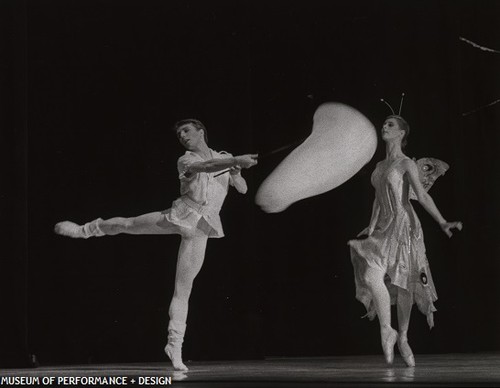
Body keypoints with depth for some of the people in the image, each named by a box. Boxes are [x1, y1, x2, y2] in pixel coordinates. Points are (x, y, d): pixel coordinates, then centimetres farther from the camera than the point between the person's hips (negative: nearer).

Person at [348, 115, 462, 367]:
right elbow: (378, 200, 15)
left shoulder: (407, 164, -4)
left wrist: (442, 223, -23)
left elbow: (422, 196, -13)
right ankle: (386, 331, 0)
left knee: (403, 285, -2)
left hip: (404, 226, -5)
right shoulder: (380, 166, 16)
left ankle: (402, 337, 16)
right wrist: (371, 228, 6)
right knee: (371, 276, -13)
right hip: (384, 228, 5)